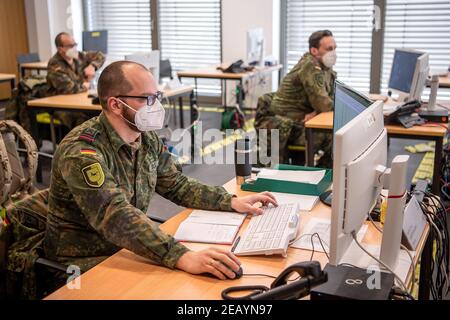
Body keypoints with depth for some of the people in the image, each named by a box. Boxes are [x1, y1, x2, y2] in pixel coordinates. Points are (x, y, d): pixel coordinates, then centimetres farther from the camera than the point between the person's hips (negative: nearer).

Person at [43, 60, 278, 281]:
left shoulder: (147, 139, 0)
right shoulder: (82, 150, -26)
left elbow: (177, 186, 10)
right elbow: (116, 217, -38)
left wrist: (232, 202, -3)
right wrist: (182, 257, -48)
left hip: (129, 248, 7)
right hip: (86, 261, -7)